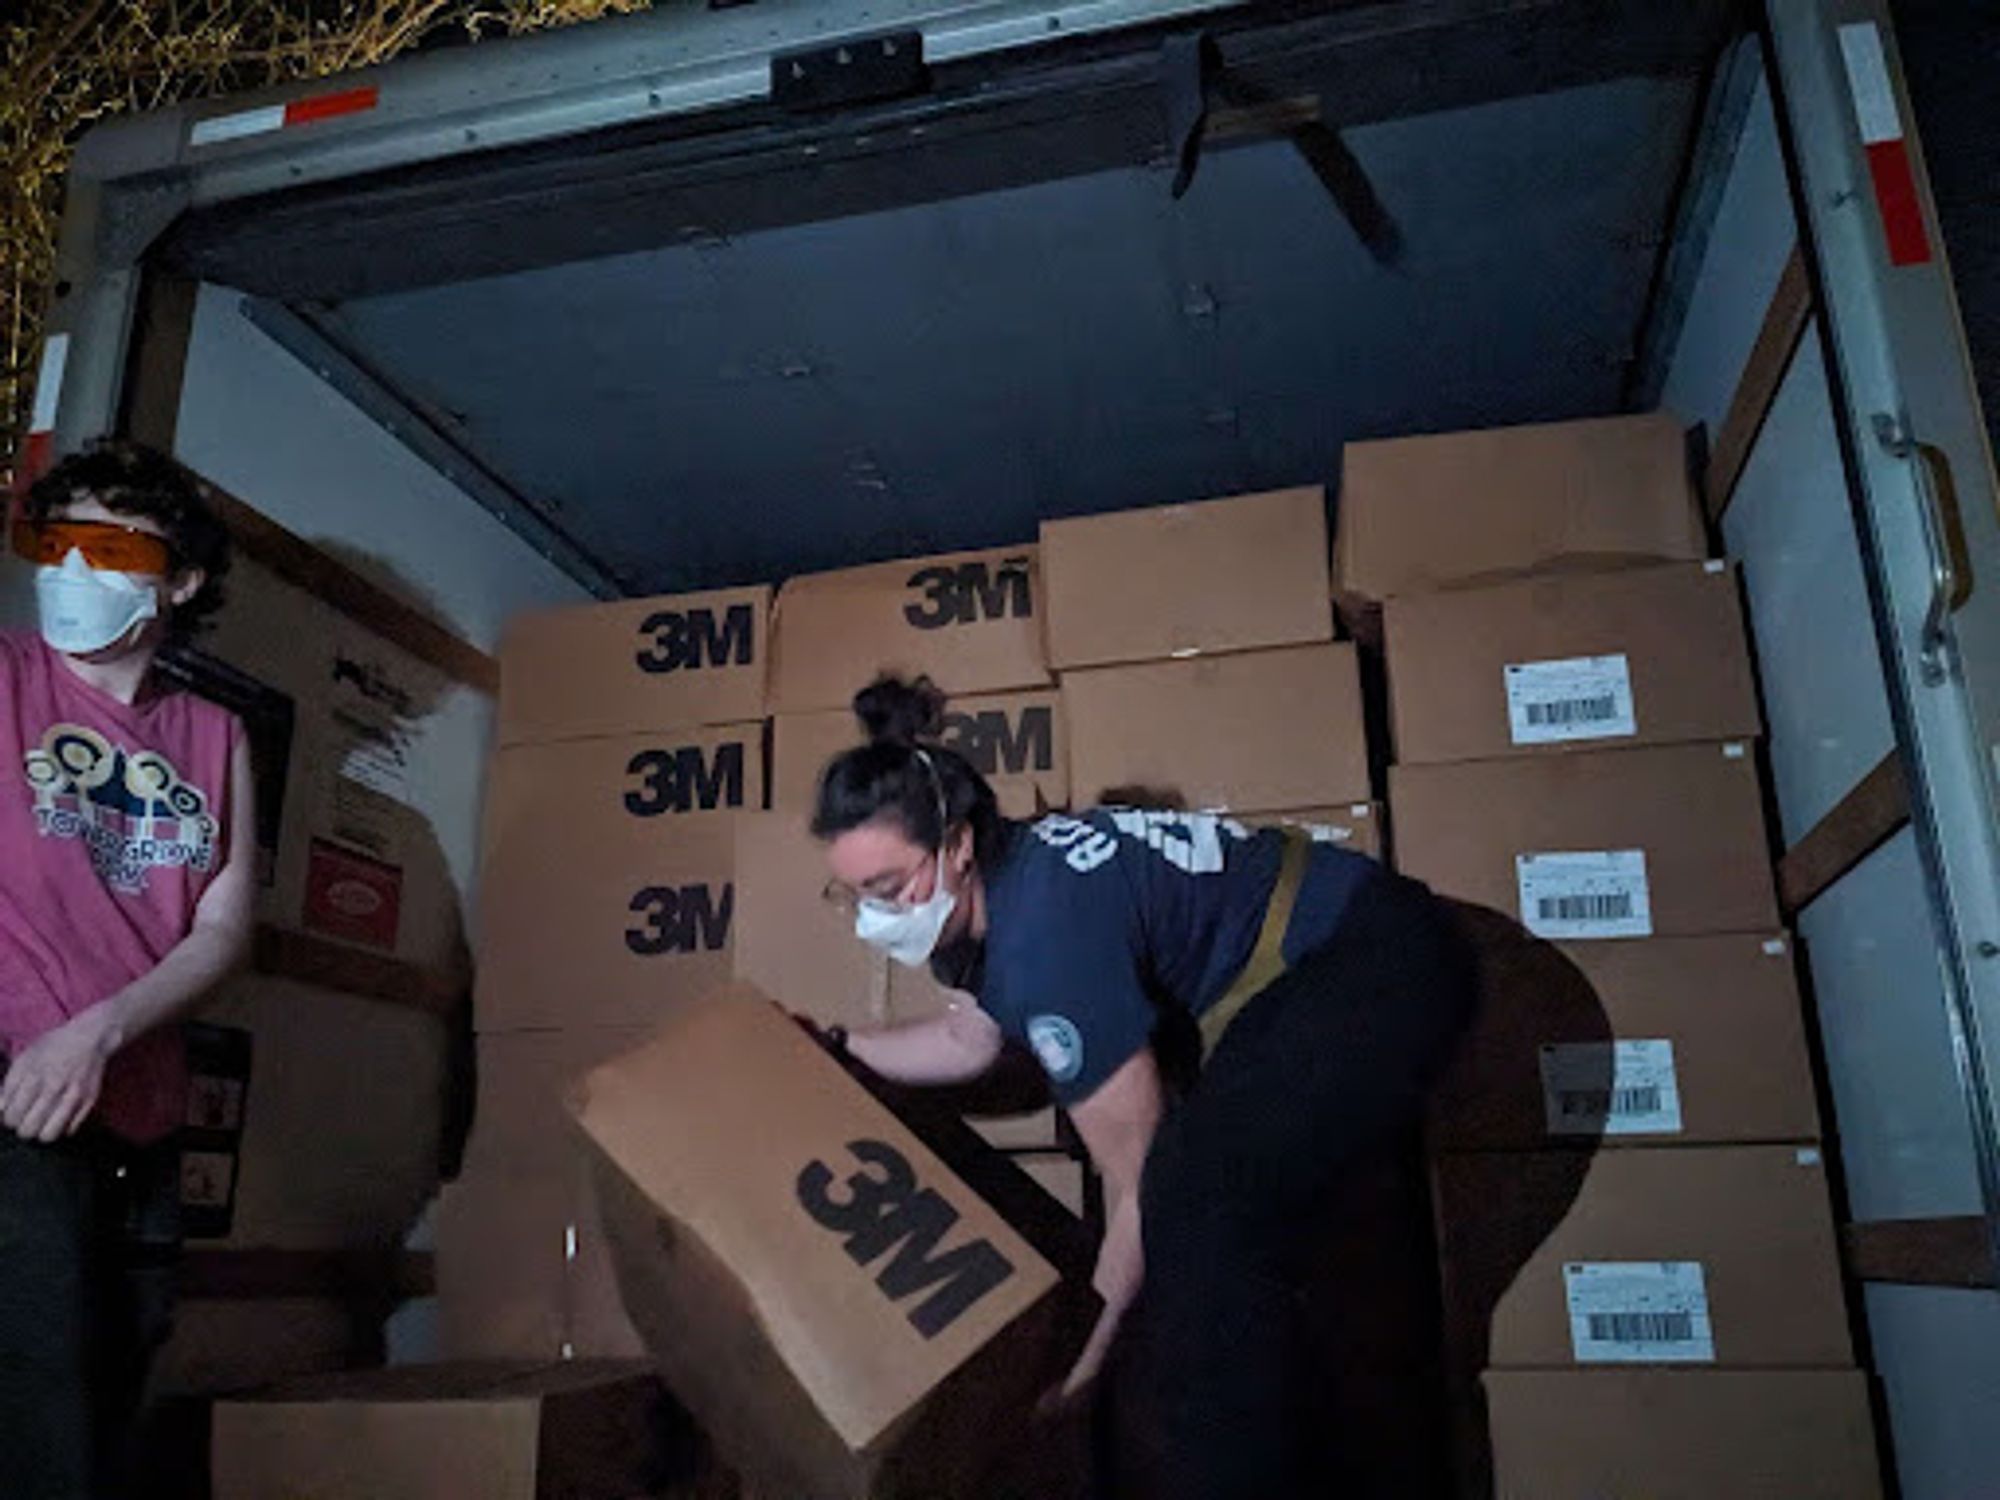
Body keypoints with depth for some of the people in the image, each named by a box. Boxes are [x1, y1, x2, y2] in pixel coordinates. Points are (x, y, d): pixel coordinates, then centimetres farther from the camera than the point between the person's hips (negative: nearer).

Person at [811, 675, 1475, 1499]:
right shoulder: (995, 884, -2)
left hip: (1381, 965, -10)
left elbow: (1137, 1187, -22)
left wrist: (1089, 1346, -9)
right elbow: (971, 1039, 19)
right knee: (1196, 1184, 16)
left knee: (1199, 1198, -20)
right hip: (1305, 971, 10)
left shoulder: (1045, 936, -31)